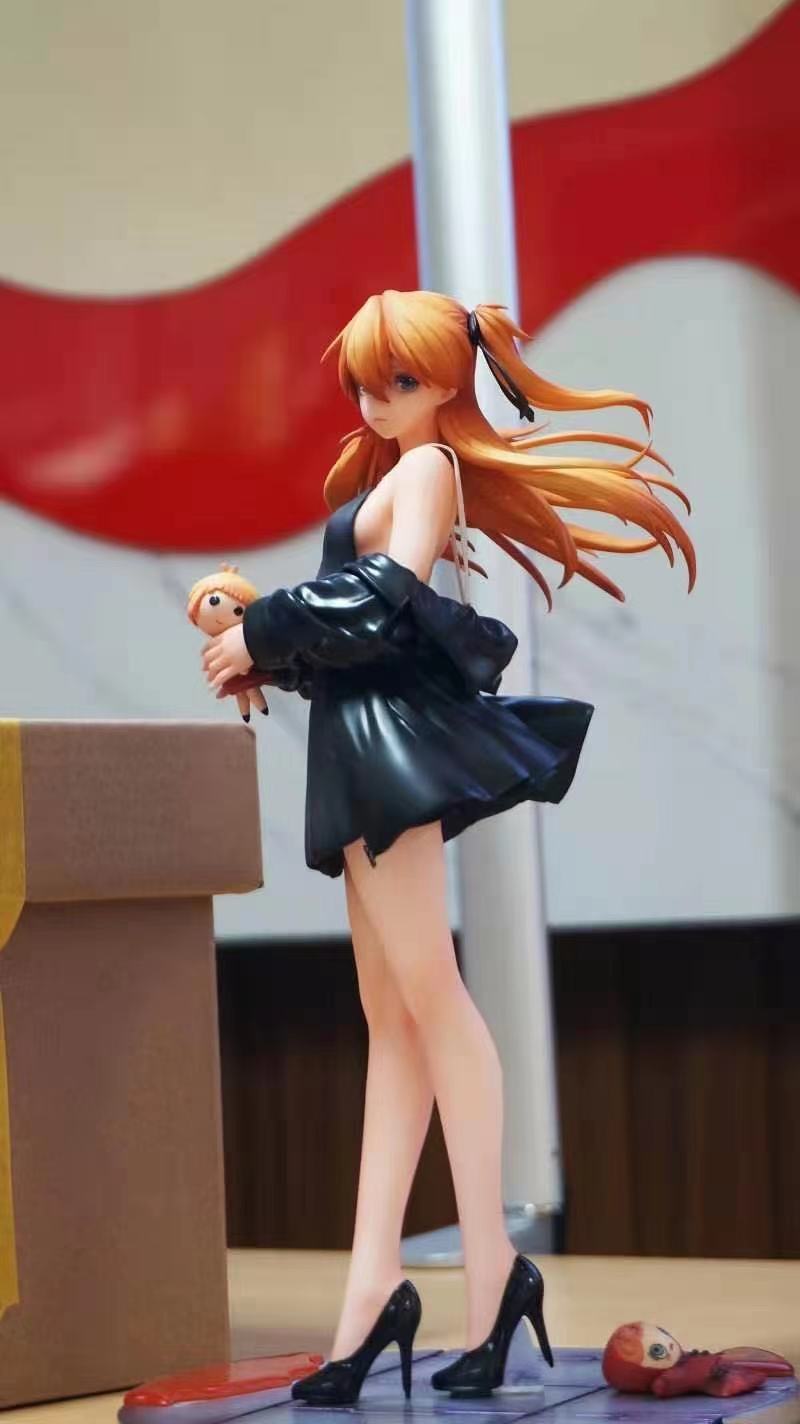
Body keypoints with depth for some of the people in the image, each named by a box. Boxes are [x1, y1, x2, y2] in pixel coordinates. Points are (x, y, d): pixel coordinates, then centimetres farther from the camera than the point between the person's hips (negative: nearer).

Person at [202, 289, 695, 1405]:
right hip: (363, 740, 10)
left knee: (427, 997, -12)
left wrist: (263, 636, -12)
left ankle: (492, 1266, -11)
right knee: (390, 1021, 3)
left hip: (399, 735, -10)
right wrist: (267, 651, 7)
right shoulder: (390, 472, 24)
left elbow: (391, 592, -17)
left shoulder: (429, 465, -3)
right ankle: (374, 1282, 2)